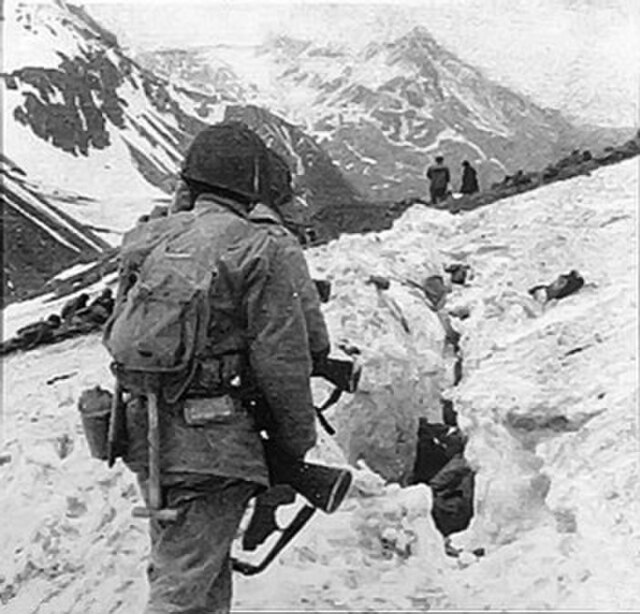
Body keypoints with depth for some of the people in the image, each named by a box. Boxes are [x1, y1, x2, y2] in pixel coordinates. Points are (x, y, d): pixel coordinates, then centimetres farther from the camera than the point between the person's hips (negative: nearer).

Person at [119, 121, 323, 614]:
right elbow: (282, 359, -13)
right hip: (213, 445, -8)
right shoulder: (262, 249, -12)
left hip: (148, 434, 8)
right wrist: (298, 441, 0)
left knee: (175, 565, 21)